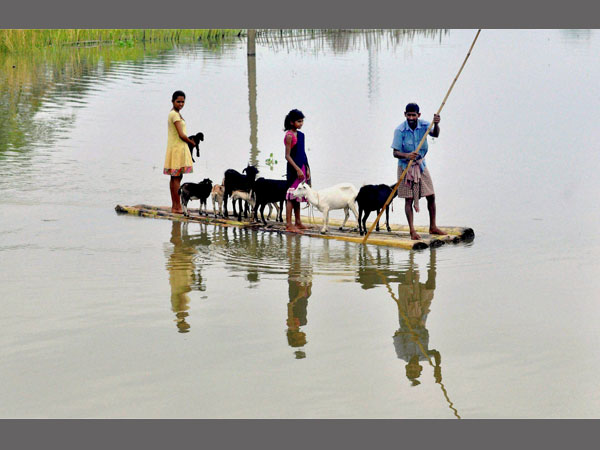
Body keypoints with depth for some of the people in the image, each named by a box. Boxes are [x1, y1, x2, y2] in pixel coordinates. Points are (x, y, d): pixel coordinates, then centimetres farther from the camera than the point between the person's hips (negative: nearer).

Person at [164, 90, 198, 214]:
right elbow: (181, 135, -19)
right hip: (178, 148, -10)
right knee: (177, 178, -7)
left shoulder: (173, 114, 16)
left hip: (176, 149, 10)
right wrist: (192, 142, -4)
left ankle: (174, 206, 14)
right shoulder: (175, 115, -15)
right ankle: (178, 207, -6)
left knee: (175, 178, 11)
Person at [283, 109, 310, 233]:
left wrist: (307, 168, 12)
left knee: (297, 196, 14)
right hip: (293, 168, -8)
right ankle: (288, 225, -5)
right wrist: (297, 169, -19)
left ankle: (298, 222, 20)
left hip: (302, 168, 8)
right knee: (291, 197, -6)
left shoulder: (300, 134, 12)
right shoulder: (289, 136, -12)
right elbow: (287, 156, -14)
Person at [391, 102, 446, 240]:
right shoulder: (400, 130, -17)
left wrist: (436, 125, -48)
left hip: (421, 165, 4)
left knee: (431, 196, 7)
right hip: (405, 167, -4)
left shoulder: (423, 125, -8)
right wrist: (407, 155, -37)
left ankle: (432, 227, 20)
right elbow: (395, 153, -17)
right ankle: (412, 230, 1)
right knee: (409, 199, -3)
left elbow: (435, 134, -27)